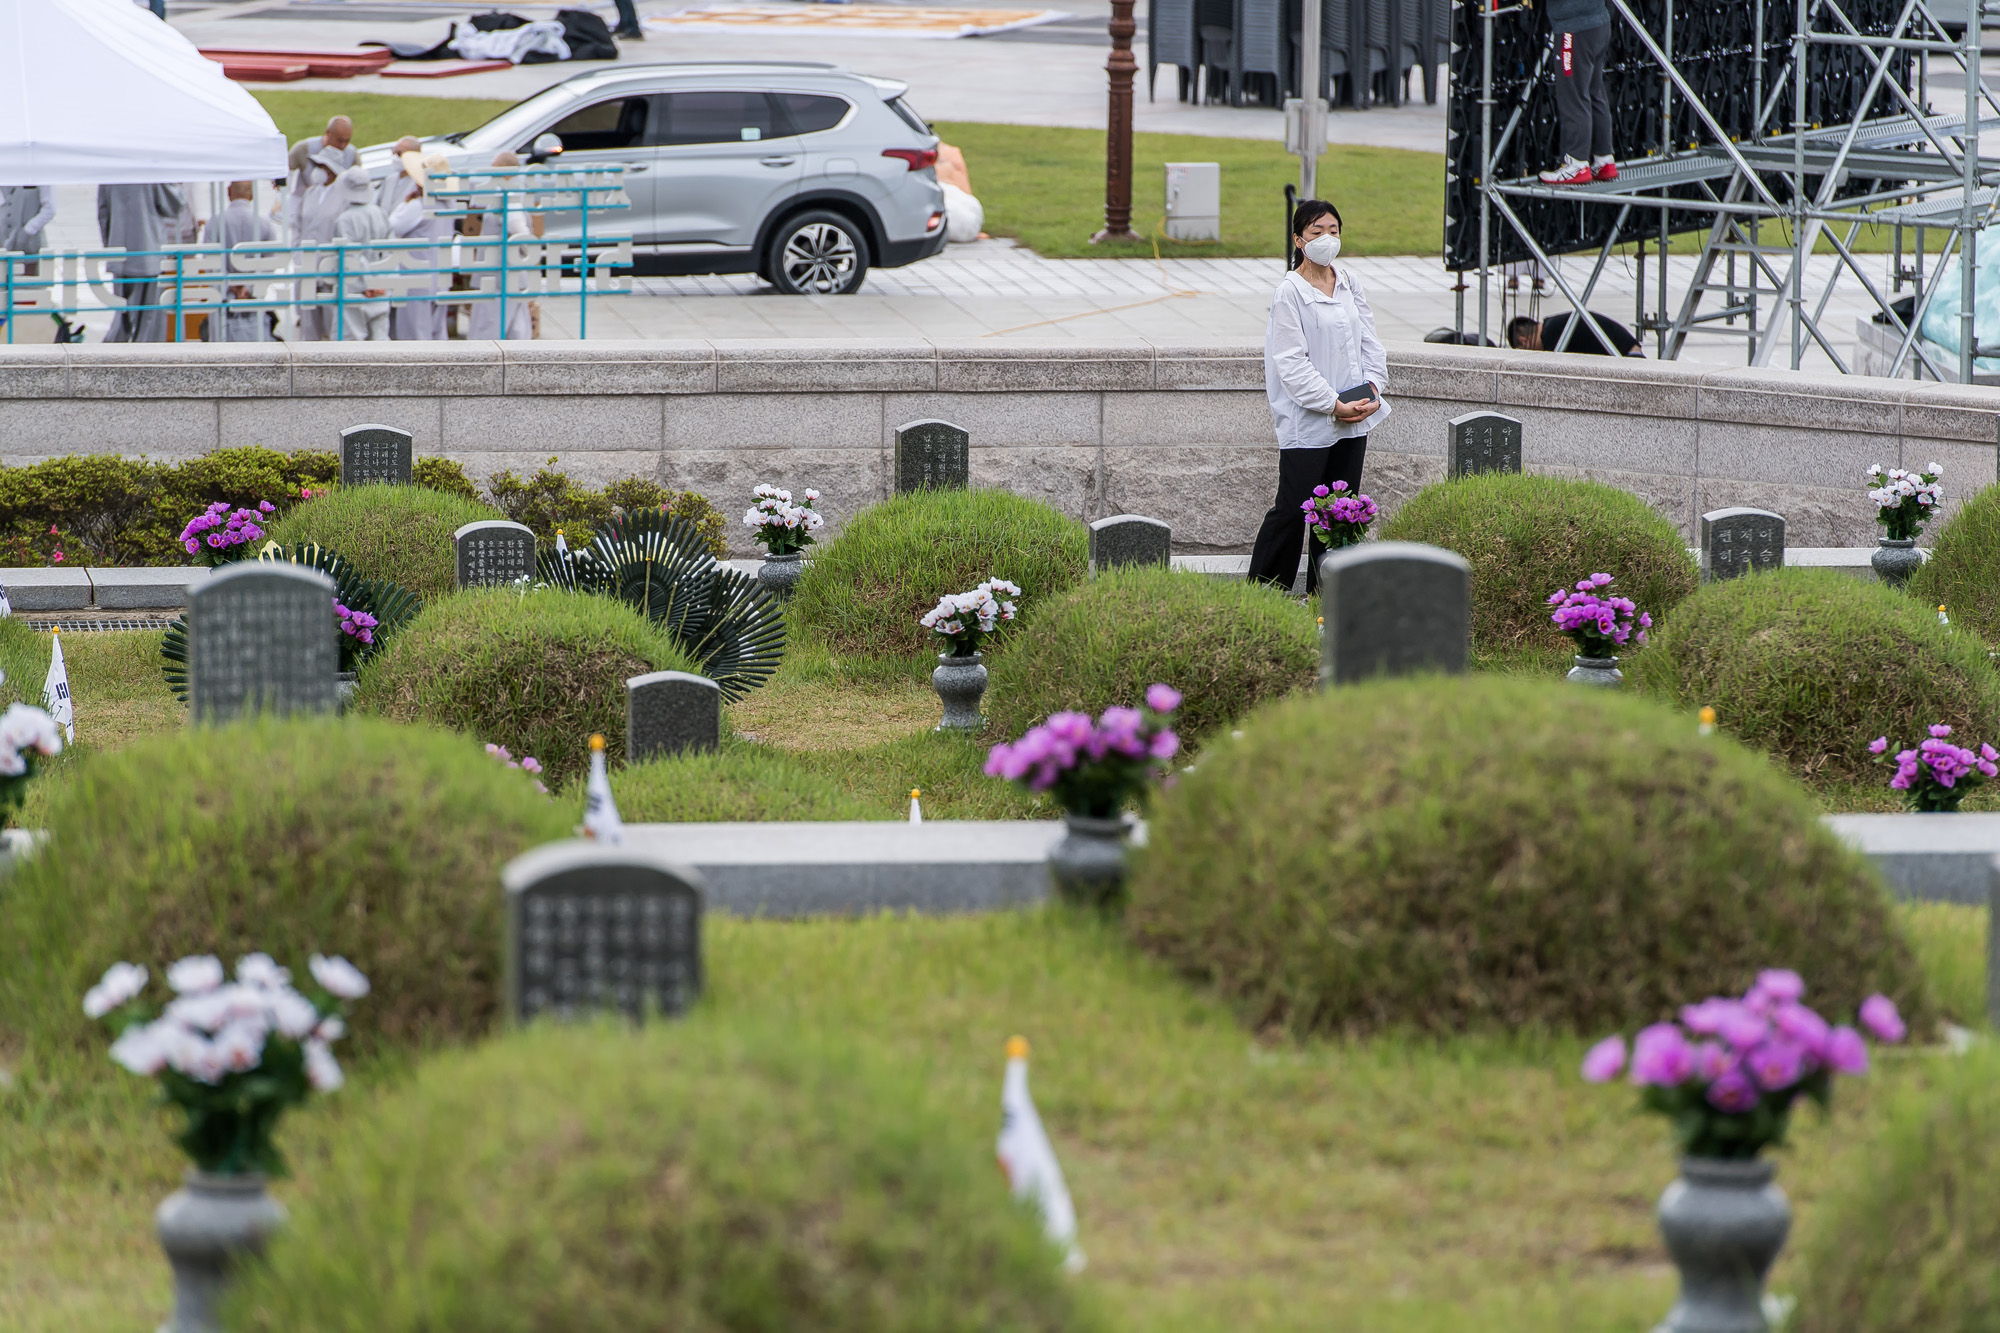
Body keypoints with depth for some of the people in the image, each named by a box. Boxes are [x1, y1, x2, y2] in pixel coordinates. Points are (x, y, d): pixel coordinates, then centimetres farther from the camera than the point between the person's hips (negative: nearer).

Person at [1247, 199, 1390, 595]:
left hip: (1353, 418, 6)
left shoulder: (1349, 281, 10)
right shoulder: (1290, 292, -9)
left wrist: (1373, 388, -3)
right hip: (1308, 424, -6)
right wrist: (1333, 406, -17)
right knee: (1293, 511, -6)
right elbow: (1292, 362, -13)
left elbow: (1369, 340, 14)